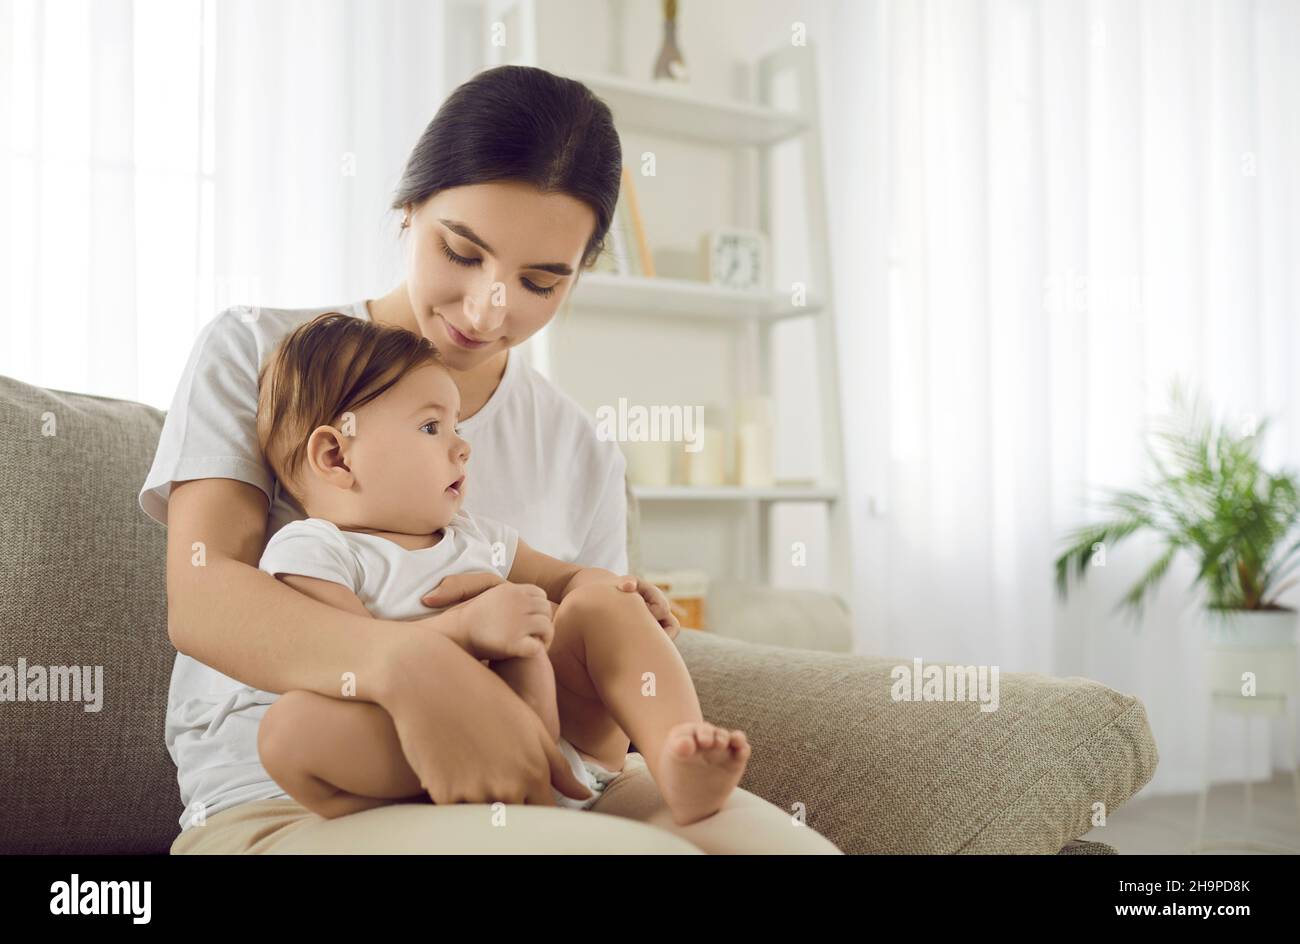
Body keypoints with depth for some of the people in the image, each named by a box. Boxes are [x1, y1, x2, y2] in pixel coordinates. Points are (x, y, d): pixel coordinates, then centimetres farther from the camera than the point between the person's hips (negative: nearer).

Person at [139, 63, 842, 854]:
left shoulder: (583, 455, 9)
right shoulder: (253, 353, 1)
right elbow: (199, 599, -14)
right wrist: (407, 662, -34)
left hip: (520, 795, 4)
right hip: (278, 808, -4)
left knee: (785, 841, -24)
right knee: (657, 847, -31)